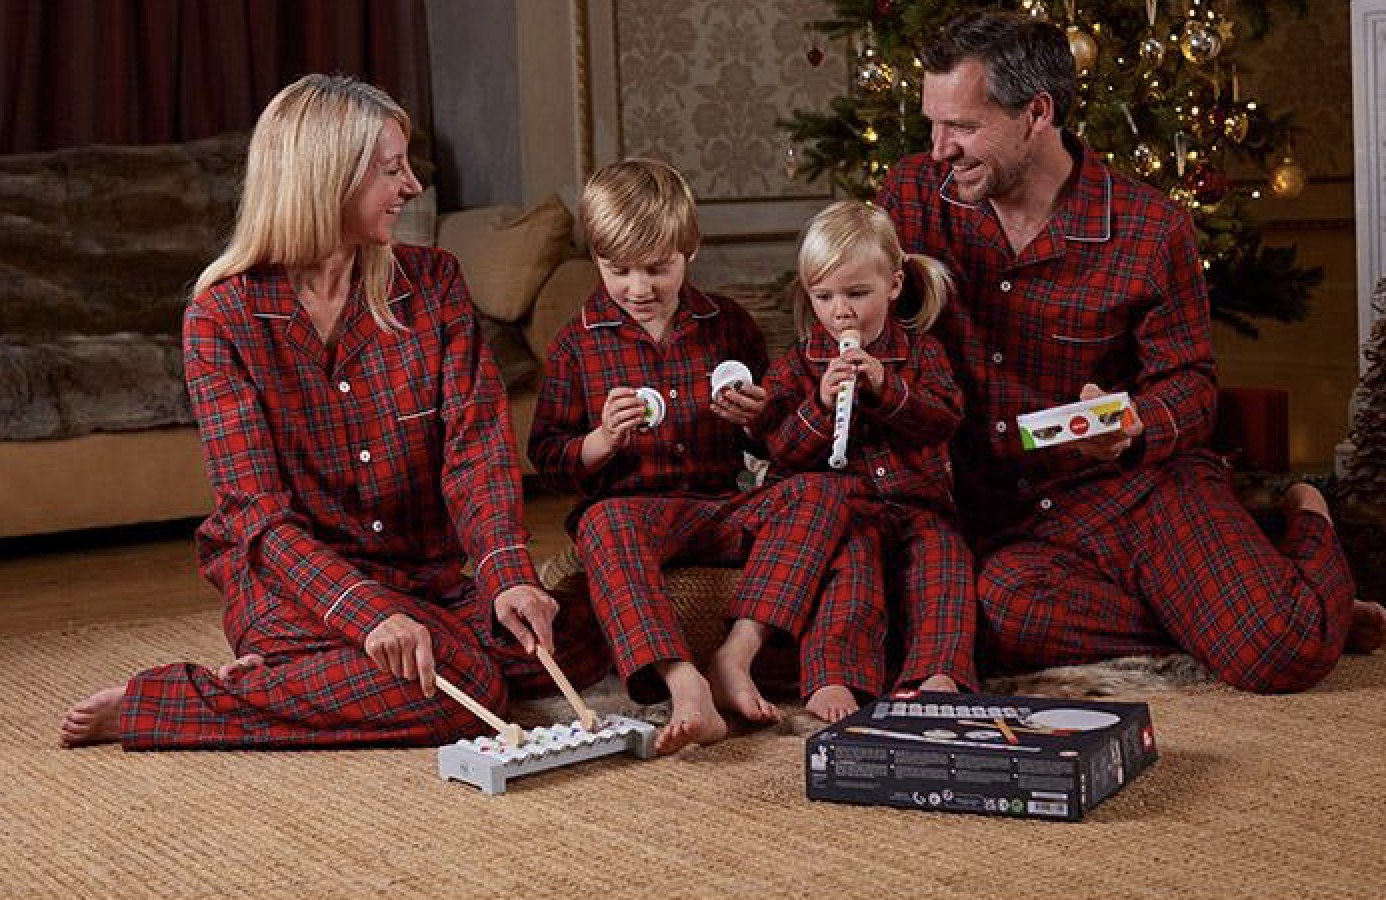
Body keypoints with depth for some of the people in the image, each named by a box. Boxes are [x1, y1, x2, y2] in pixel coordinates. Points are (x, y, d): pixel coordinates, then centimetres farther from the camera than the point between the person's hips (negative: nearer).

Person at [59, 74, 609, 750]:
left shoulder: (432, 283, 3)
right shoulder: (222, 315, -9)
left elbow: (476, 441, -8)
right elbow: (256, 508, -16)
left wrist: (508, 574, -27)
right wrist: (367, 611, -33)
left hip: (427, 576, 5)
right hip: (292, 579, -5)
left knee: (578, 642, -18)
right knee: (451, 690, -30)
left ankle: (299, 670, -5)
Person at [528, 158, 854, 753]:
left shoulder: (728, 325, 11)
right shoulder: (576, 346, 5)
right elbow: (549, 461, 5)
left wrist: (757, 417, -5)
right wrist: (602, 441, -16)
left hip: (724, 507, 3)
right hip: (632, 505, -3)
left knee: (818, 493, -23)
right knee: (605, 522, -37)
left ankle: (735, 656, -33)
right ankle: (683, 682, -53)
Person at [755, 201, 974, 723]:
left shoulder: (921, 350, 12)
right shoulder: (798, 365, 10)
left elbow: (946, 420, -2)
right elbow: (783, 452, 1)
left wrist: (886, 387, -16)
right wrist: (822, 403, -16)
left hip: (919, 504, 2)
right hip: (844, 505, -2)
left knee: (942, 559, -27)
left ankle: (939, 671, -38)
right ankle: (834, 677, -46)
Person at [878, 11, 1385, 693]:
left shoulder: (1152, 229, -8)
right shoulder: (912, 195, -1)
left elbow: (1188, 381, -1)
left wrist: (1132, 428, -23)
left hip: (1144, 480, -2)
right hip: (1003, 515, 2)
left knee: (1280, 652, -23)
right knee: (1005, 611, -35)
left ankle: (1308, 526, 14)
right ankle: (1210, 614, -10)